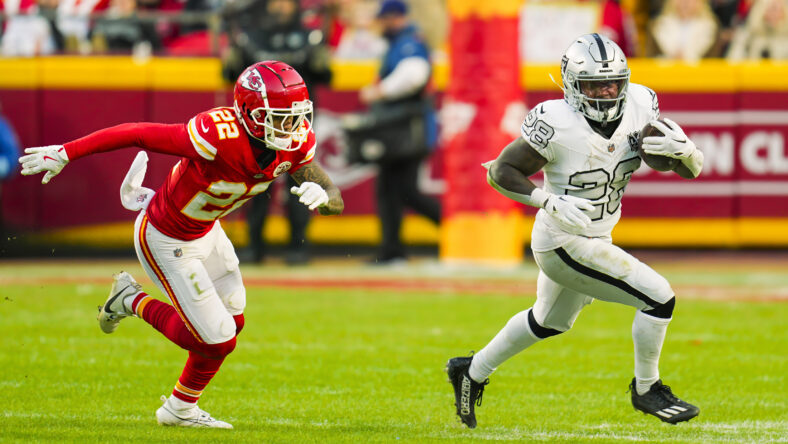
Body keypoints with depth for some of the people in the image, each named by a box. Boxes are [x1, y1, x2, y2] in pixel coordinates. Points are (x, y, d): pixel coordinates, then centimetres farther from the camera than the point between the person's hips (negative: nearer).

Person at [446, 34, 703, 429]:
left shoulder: (639, 108, -9)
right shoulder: (558, 125, -26)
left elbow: (693, 170, -5)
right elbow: (501, 171, -17)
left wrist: (683, 150, -28)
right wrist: (549, 202, -30)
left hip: (596, 240, 8)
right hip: (565, 244, -8)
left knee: (549, 322, 29)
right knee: (658, 297, -13)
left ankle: (473, 371, 47)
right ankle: (647, 389, 7)